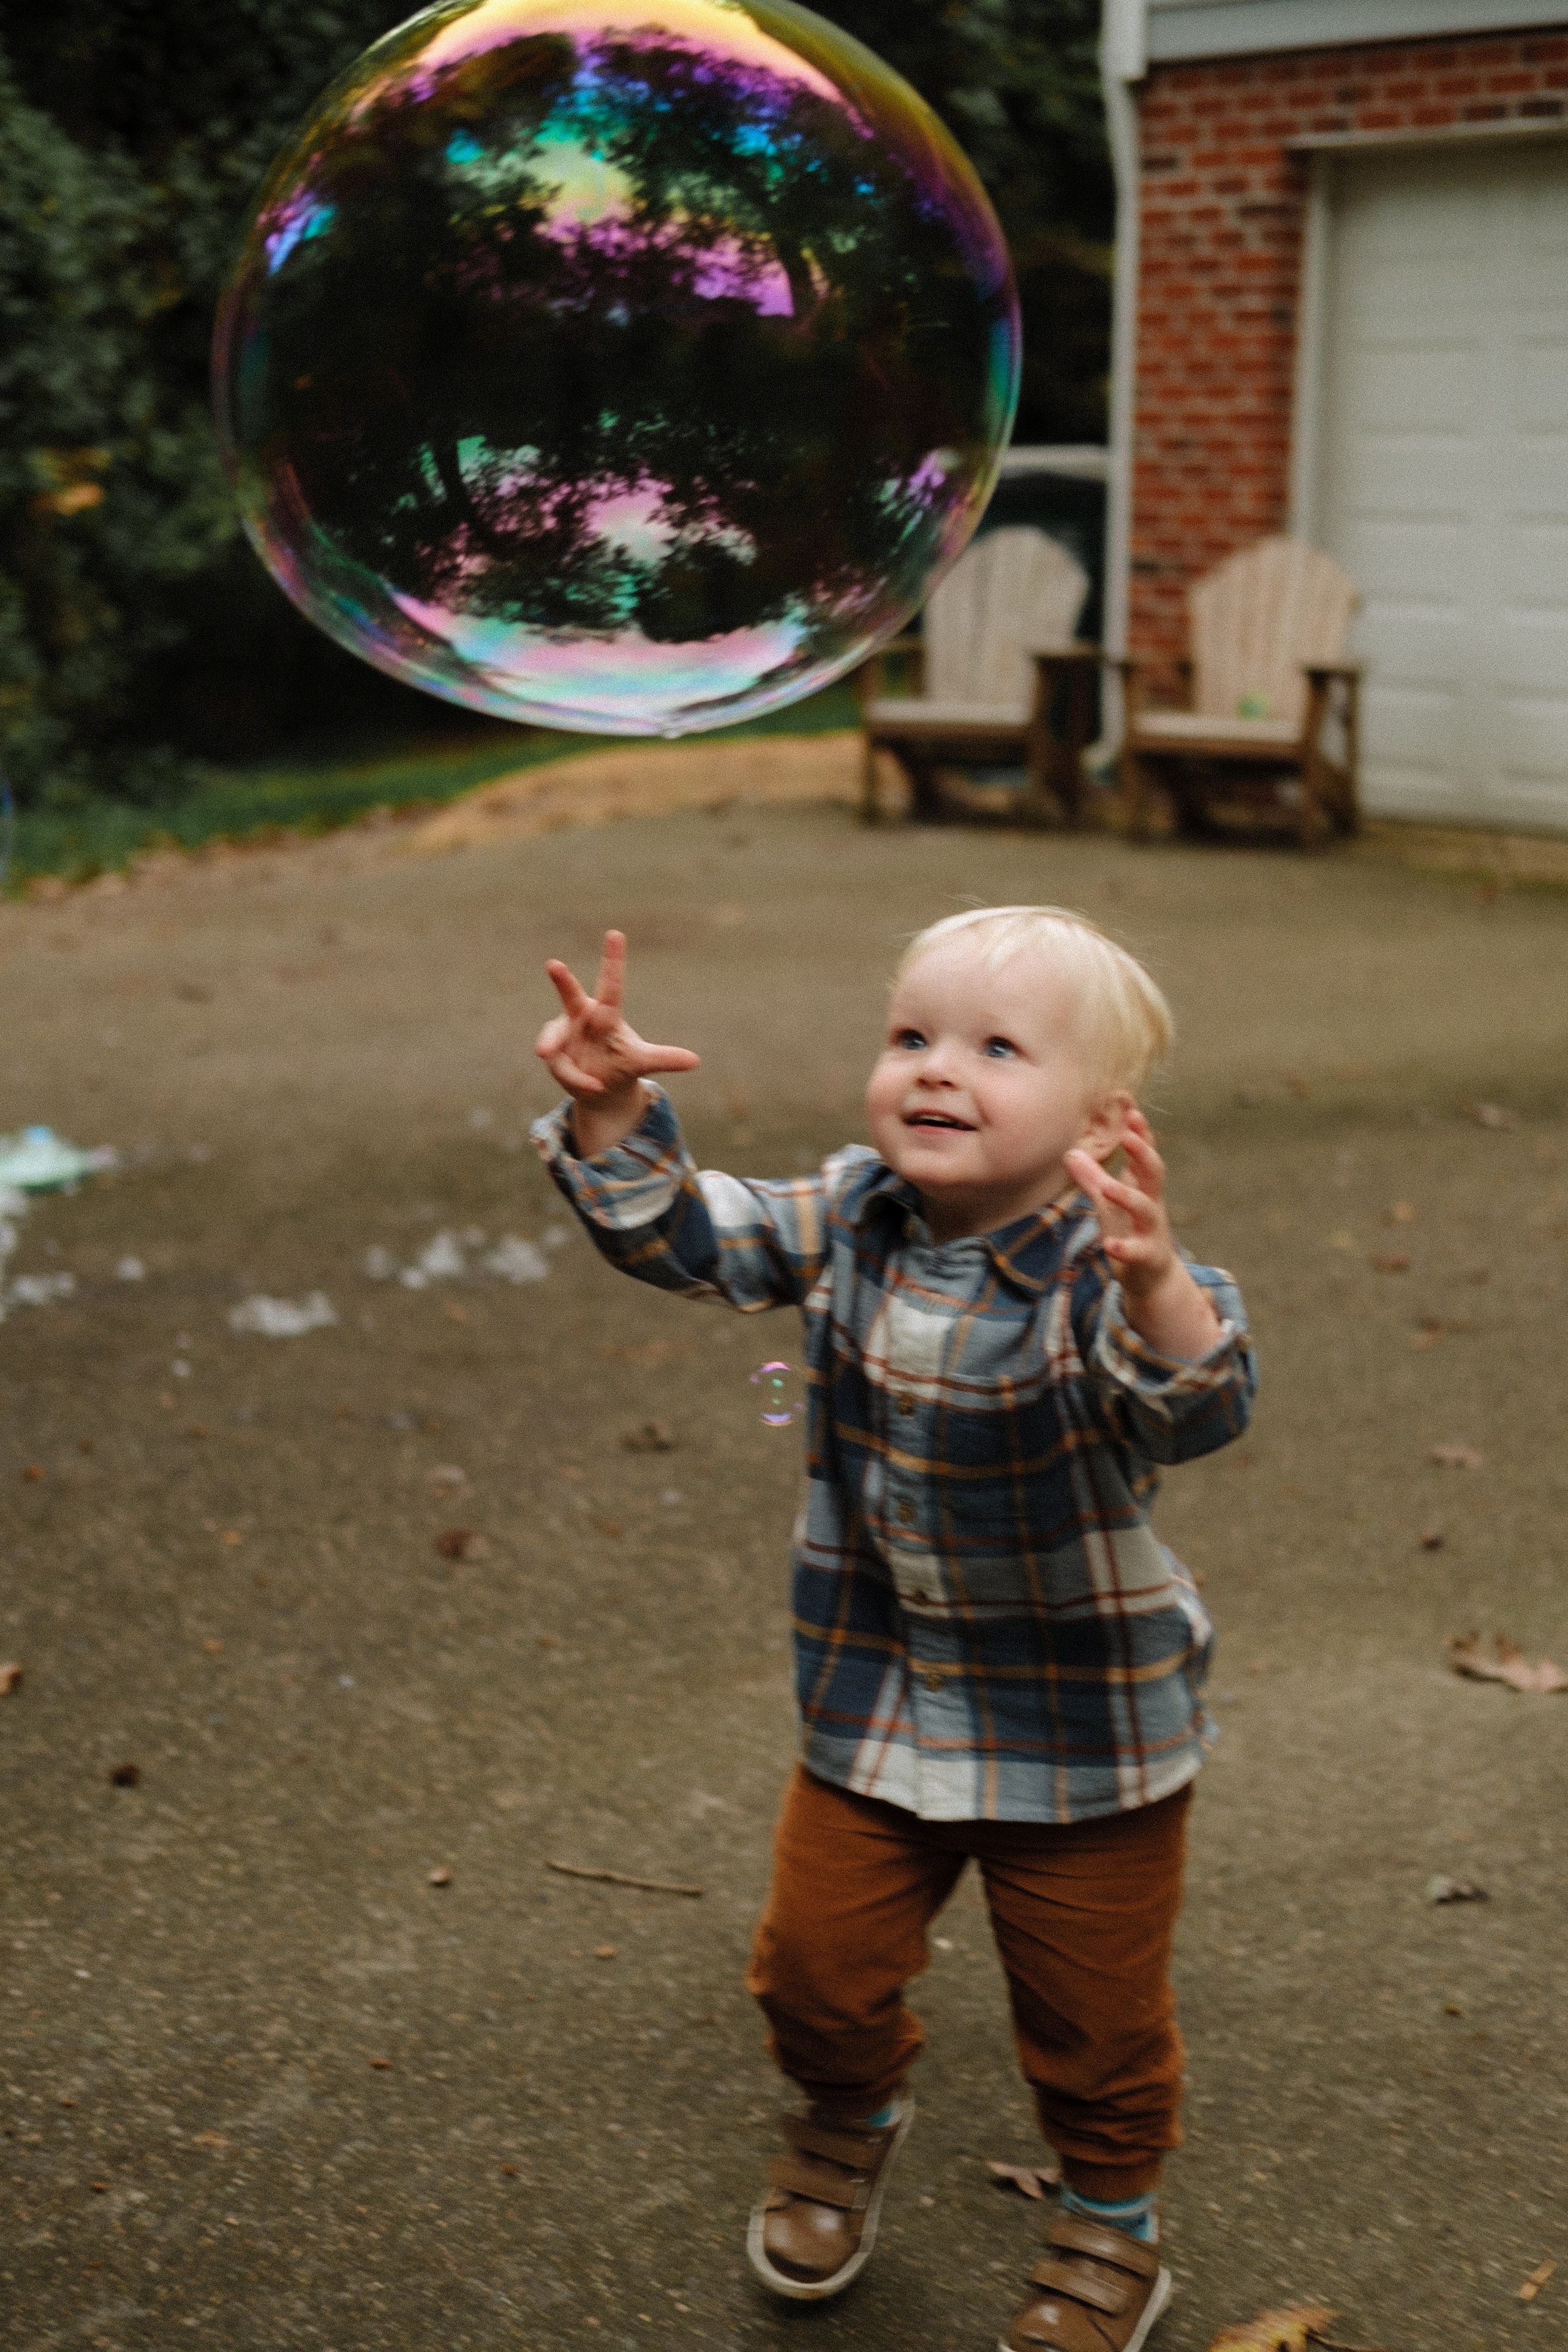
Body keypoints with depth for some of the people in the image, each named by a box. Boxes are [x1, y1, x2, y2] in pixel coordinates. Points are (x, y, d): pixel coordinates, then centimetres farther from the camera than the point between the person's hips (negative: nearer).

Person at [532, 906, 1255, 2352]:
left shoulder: (1106, 1271, -27)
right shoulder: (853, 1221, -10)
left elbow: (1198, 1414, -44)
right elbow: (687, 1238, -4)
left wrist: (1154, 1287, -64)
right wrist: (613, 1114, -22)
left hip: (1086, 1732, -4)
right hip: (875, 1703, 4)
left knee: (1092, 2012, 14)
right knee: (818, 1963, 16)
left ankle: (1115, 2227, 42)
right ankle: (851, 2120, 49)